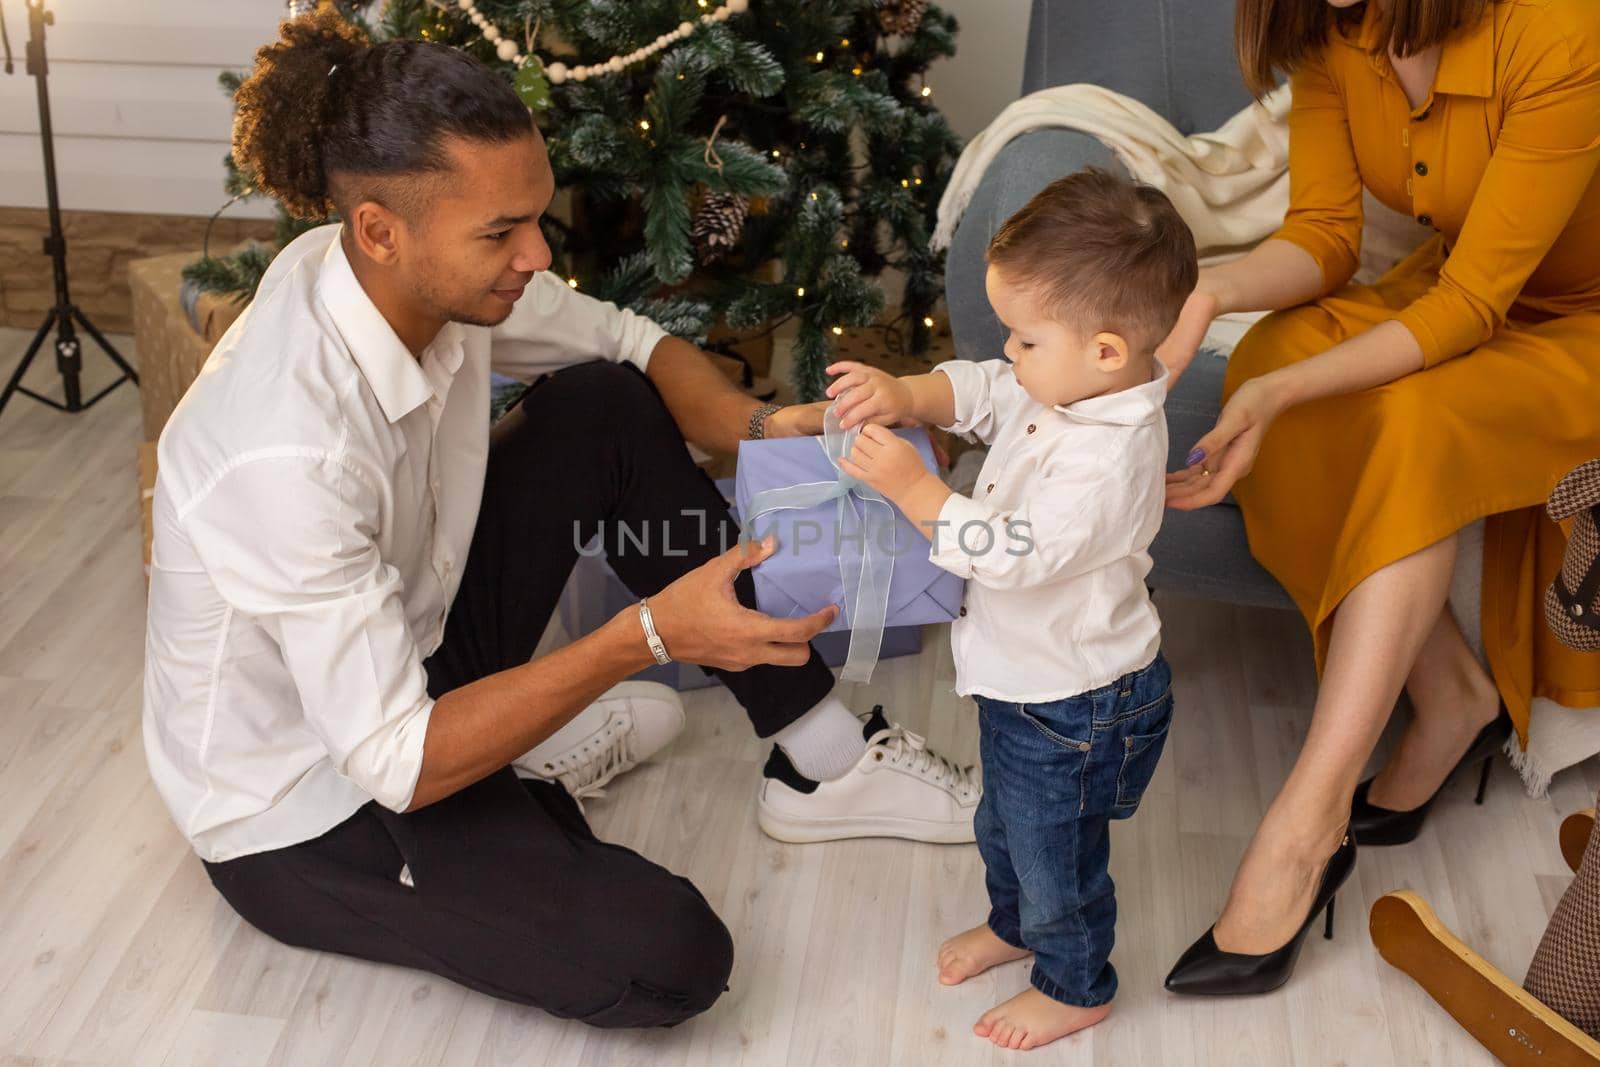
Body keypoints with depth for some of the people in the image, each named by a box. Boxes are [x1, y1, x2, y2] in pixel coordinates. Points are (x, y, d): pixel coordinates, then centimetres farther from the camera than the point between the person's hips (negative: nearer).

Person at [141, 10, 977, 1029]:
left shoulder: (438, 276, -15)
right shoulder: (289, 455, -37)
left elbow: (634, 345, 2)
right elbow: (397, 764, -31)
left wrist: (763, 428, -16)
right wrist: (649, 634, -34)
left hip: (402, 656, 8)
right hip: (299, 812, -8)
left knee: (610, 408, -2)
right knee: (670, 959, -23)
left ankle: (827, 765, 6)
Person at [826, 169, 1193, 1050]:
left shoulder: (1107, 457, -36)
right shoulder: (1064, 386, -7)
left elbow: (1013, 556, -36)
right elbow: (978, 391, 6)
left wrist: (912, 489, -34)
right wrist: (905, 395, -14)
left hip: (1073, 706, -9)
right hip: (1024, 680, 9)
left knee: (1055, 854, 15)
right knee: (1003, 823, 32)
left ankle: (1075, 986, 41)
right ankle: (1012, 923, 58)